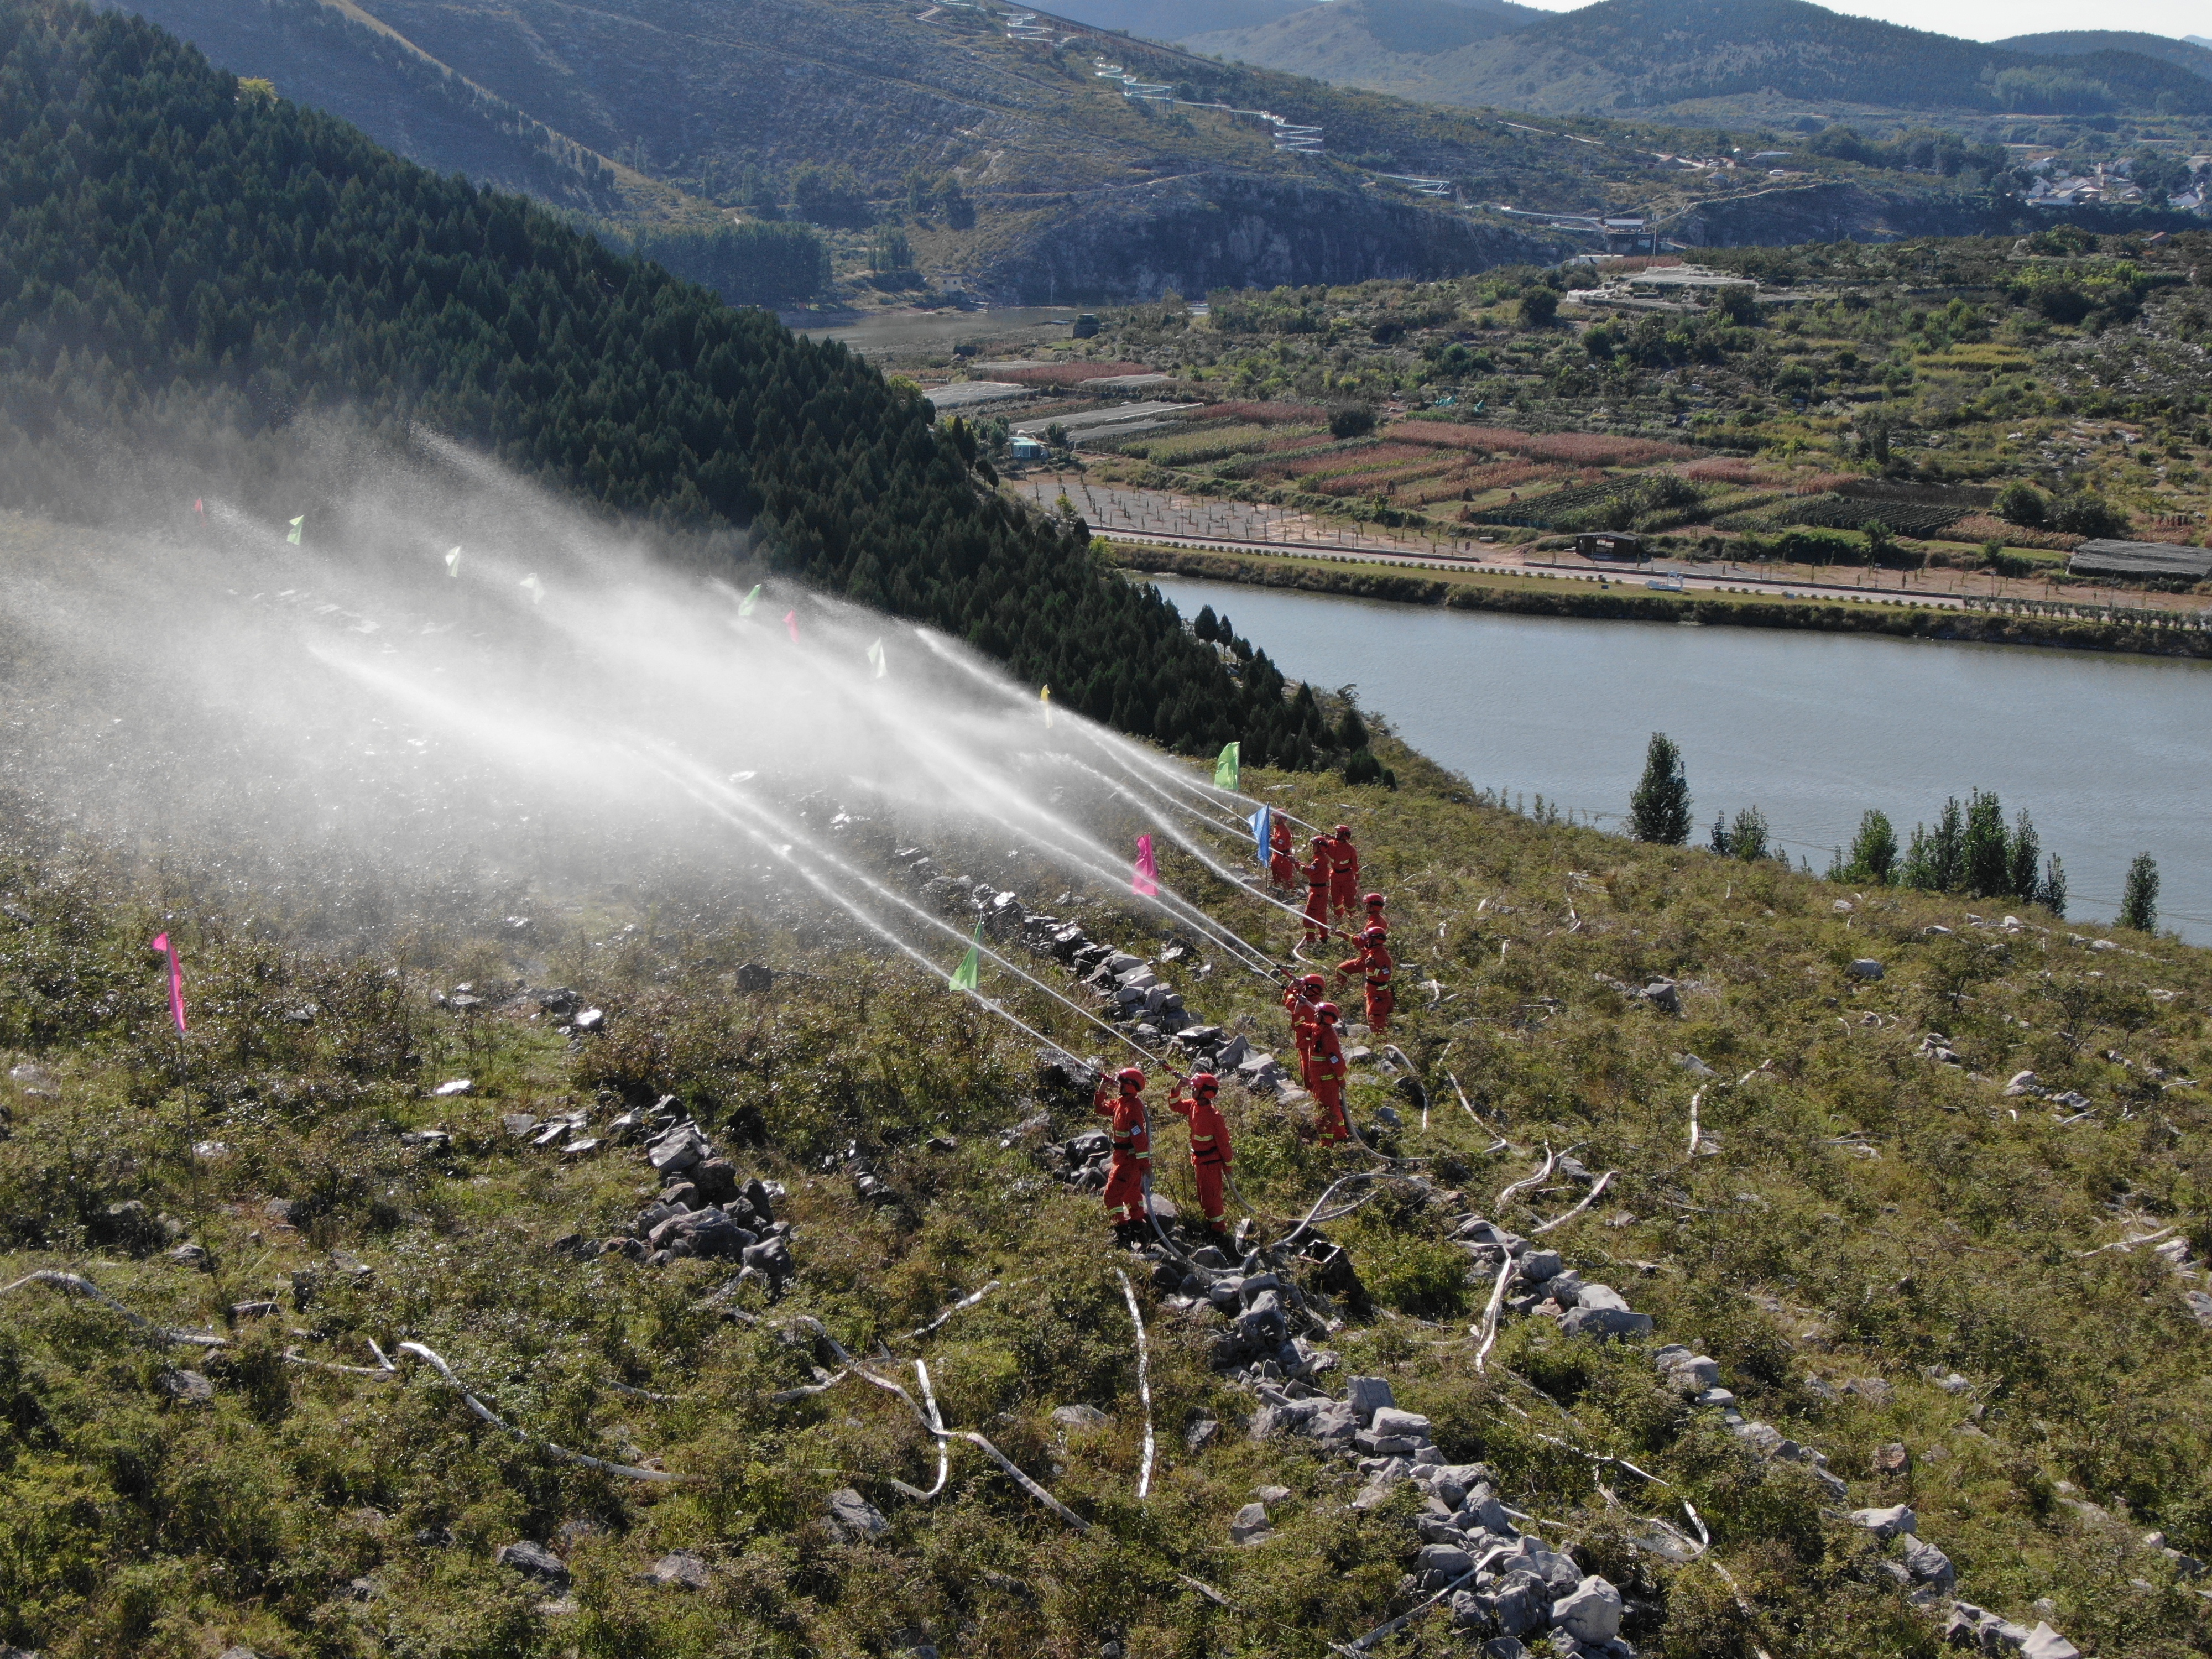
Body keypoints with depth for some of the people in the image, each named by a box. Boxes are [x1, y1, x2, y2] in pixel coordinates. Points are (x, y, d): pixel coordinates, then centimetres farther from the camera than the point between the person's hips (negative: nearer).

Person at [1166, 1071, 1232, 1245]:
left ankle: (1219, 1232, 5)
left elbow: (1223, 1141, -18)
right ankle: (1211, 1226, 32)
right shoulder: (1192, 1105, -3)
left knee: (1211, 1196, -4)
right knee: (1203, 1196, 18)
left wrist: (1227, 1165, -11)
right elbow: (1175, 1106, 15)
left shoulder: (1214, 1115, -25)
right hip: (1198, 1159, 8)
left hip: (1211, 1162, -8)